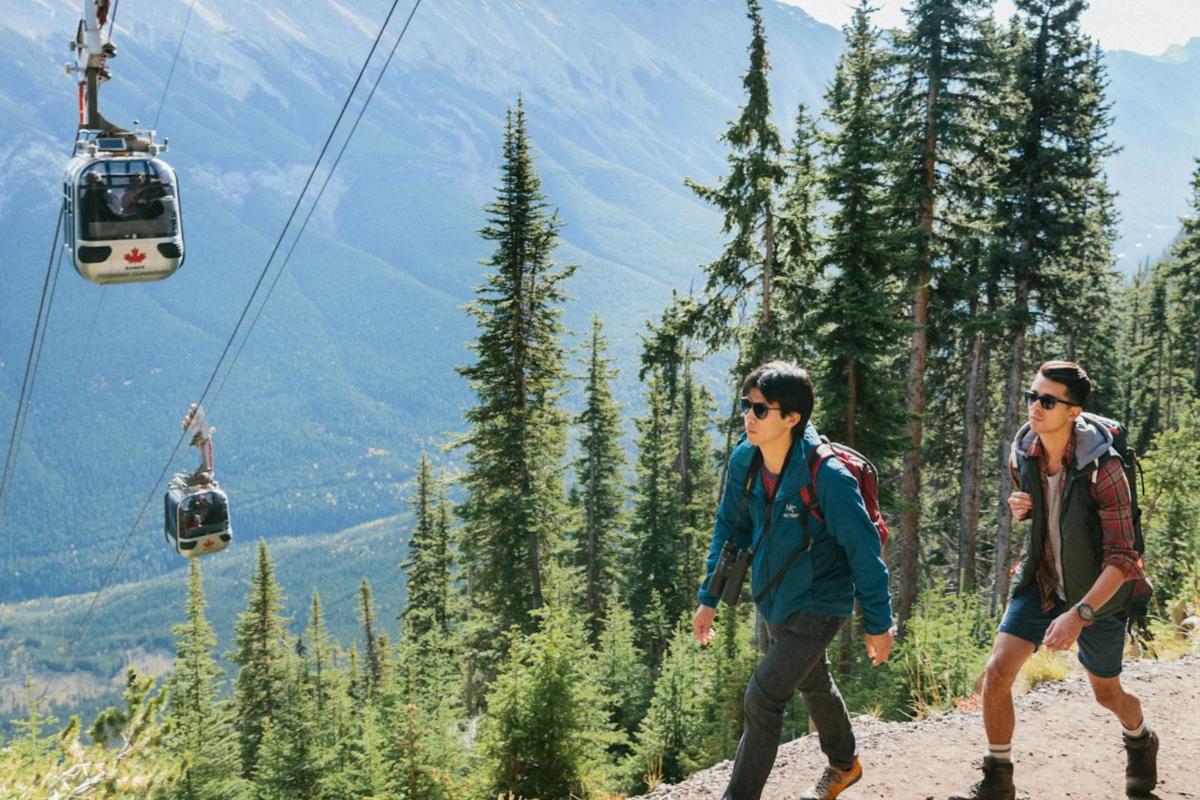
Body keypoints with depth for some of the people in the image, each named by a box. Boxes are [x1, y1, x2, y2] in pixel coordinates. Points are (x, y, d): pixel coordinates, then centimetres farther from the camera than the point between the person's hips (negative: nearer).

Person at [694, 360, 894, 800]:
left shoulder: (827, 476, -29)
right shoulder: (744, 460, -11)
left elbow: (864, 551, -20)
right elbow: (730, 527, 4)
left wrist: (878, 624, -13)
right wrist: (710, 597, 4)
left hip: (817, 606, -7)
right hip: (774, 600, 7)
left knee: (762, 699, -14)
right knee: (813, 683, 27)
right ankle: (844, 764, 53)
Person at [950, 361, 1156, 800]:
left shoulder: (1103, 467, -27)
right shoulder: (1022, 455, -10)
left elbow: (1122, 558, -27)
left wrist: (1079, 615, -38)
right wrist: (1018, 505, -12)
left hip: (1097, 592, -3)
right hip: (1040, 582, 4)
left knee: (1106, 692, 16)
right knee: (997, 673, -11)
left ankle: (1141, 742, 52)